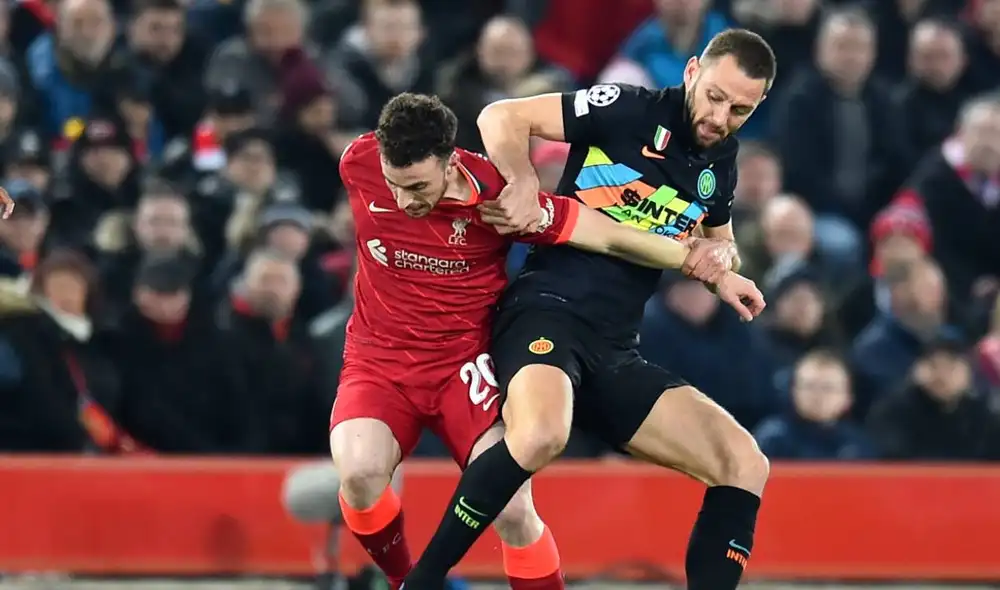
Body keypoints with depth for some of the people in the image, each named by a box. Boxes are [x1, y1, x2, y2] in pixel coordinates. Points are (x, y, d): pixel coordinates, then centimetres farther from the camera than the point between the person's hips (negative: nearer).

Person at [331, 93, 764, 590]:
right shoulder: (359, 164, -16)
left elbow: (611, 236, -12)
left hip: (464, 362, -1)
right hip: (378, 360, 1)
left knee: (512, 509, -17)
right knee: (360, 472, -27)